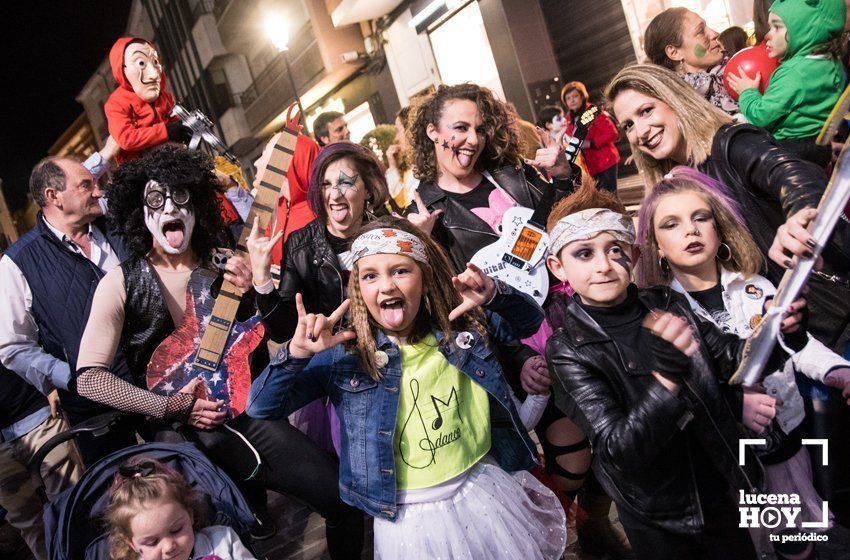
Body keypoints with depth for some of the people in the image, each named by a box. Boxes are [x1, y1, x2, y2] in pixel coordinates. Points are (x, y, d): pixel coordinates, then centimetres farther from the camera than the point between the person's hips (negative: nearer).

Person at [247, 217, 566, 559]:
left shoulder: (463, 326, -6)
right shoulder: (342, 353, -12)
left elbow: (530, 321, 5)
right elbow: (261, 408, -11)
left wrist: (495, 296, -17)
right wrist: (297, 353, -30)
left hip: (484, 487, 3)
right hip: (407, 514, -2)